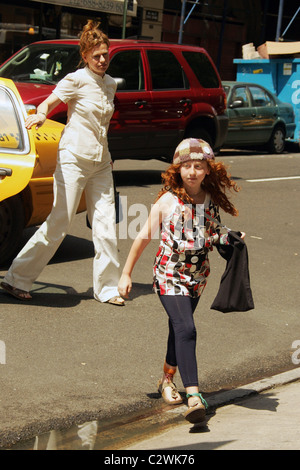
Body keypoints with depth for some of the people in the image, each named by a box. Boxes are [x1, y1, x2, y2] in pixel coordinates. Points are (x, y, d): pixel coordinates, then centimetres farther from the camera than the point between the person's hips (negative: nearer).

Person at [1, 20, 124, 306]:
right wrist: (40, 114, -35)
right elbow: (48, 103, -13)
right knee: (59, 222, -7)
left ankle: (107, 287, 14)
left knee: (105, 223, 4)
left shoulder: (110, 84, 13)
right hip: (74, 157, -6)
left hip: (100, 161, 7)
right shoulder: (76, 80, -6)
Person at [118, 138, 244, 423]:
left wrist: (230, 240, -5)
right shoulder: (167, 201, -11)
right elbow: (144, 236, -3)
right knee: (185, 329, -20)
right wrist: (126, 273, 1)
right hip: (169, 274, -5)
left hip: (197, 276, 5)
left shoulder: (211, 201, 0)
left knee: (179, 329, 19)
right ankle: (194, 396, -25)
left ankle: (167, 379, 41)